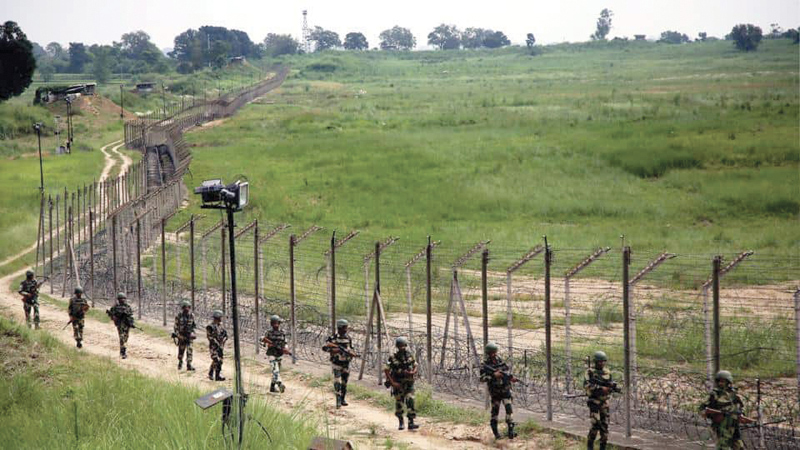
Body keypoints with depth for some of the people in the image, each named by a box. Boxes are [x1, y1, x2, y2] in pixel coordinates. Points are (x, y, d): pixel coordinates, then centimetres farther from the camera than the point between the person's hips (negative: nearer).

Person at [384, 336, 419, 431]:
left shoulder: (410, 356, -1)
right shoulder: (393, 358, -11)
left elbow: (415, 367, 10)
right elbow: (386, 370, -9)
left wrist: (412, 372, -13)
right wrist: (392, 383, -15)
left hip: (409, 384, 2)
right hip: (397, 384, -2)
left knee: (410, 402, -12)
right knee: (399, 404, 7)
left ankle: (411, 423, -13)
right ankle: (400, 422, 26)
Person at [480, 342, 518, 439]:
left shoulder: (500, 361, 4)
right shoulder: (485, 365, -9)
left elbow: (508, 369, 18)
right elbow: (482, 378, -18)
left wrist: (511, 377, 1)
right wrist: (493, 375, -26)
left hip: (505, 389, 3)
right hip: (495, 392, -3)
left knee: (509, 409, -9)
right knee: (495, 411, 4)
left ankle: (511, 431, -10)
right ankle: (495, 432, 15)